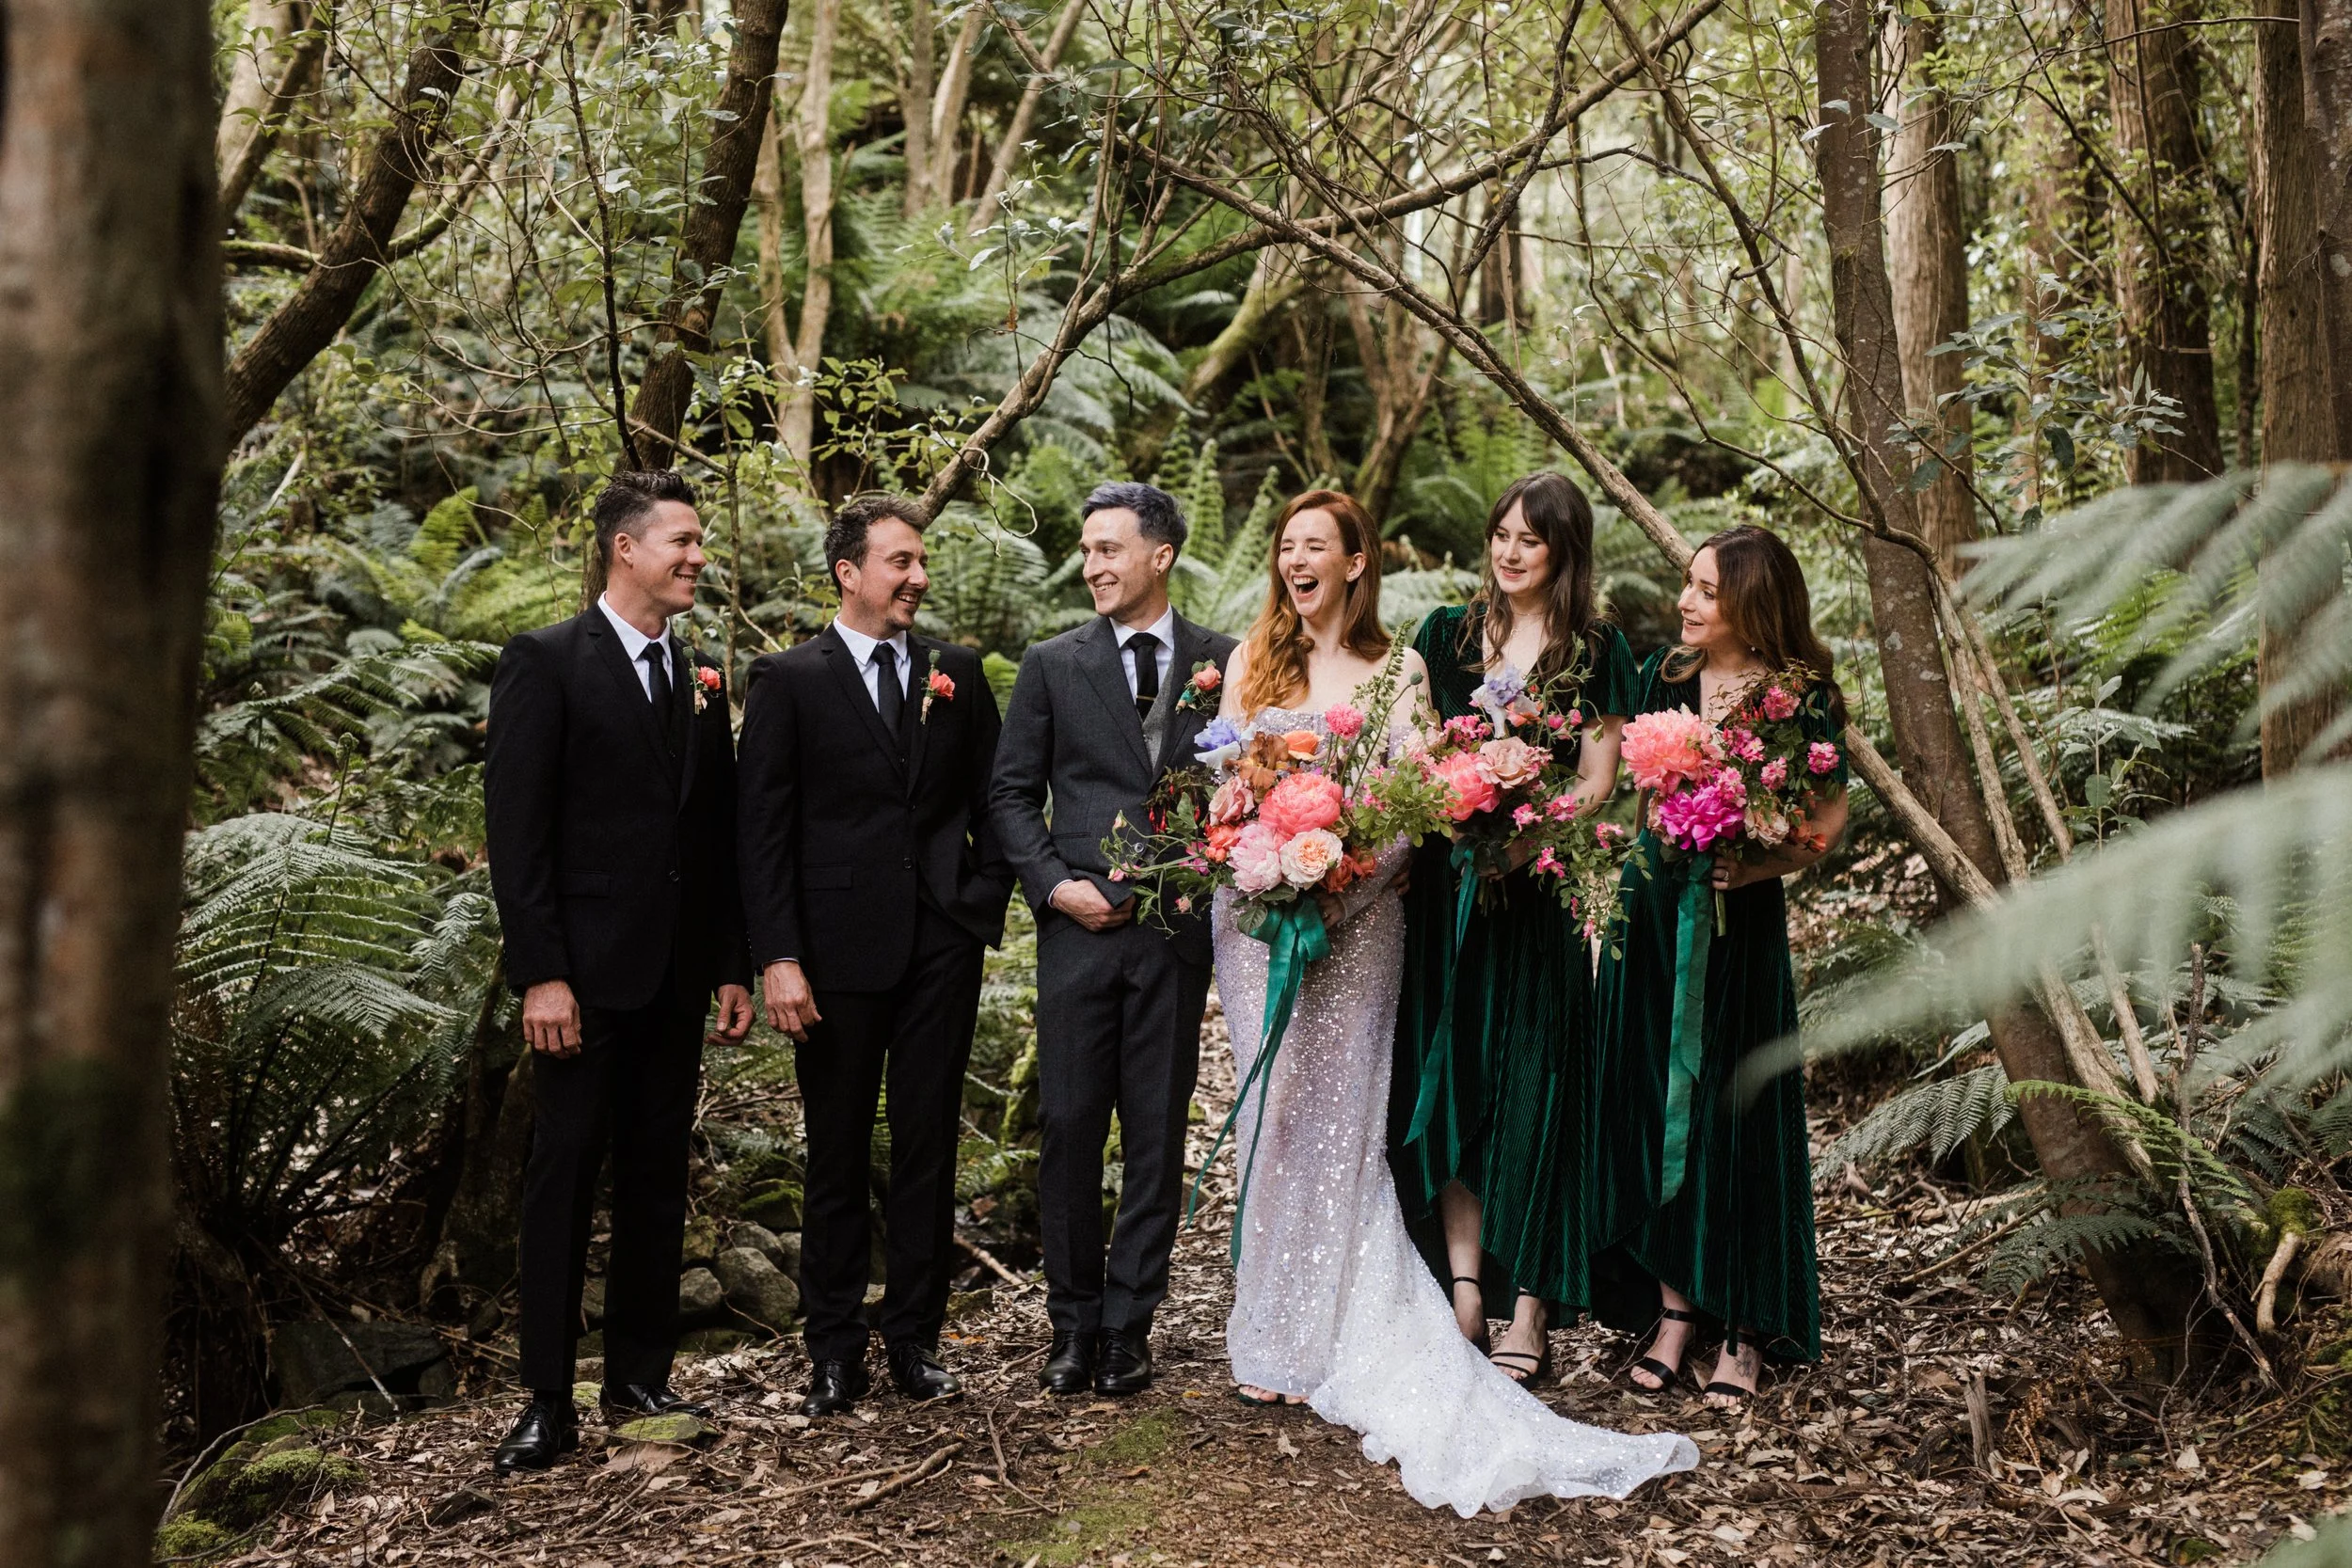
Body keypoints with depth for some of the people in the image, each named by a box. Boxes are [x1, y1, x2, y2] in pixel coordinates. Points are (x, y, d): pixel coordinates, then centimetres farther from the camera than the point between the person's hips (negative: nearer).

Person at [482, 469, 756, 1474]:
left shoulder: (701, 677, 13)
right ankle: (548, 1402, 9)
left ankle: (640, 1378, 22)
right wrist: (539, 974, -16)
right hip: (587, 974, -6)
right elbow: (516, 832, -10)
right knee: (565, 1177, 1)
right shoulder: (546, 664, -5)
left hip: (678, 977, 6)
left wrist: (733, 965, 9)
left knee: (658, 1178, 11)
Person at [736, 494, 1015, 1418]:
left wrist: (989, 898, 2)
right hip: (837, 950, -2)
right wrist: (777, 959, -11)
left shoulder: (957, 673, 8)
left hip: (943, 949, 3)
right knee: (837, 1157, 8)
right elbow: (763, 831, -5)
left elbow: (992, 796, 14)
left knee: (929, 1148, 9)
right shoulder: (787, 680, -1)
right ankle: (834, 1348, 19)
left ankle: (915, 1338, 20)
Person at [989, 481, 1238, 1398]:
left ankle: (1129, 1322, 16)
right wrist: (1054, 882, -7)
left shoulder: (1223, 665, 6)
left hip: (1178, 932, 0)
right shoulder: (1053, 665, 6)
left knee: (1157, 1132, 5)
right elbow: (1011, 792, 6)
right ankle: (1073, 1322, 15)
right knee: (1068, 1127, 1)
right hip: (1079, 928, 0)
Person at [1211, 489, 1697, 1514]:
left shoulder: (1395, 670, 6)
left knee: (1337, 1116, -1)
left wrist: (1339, 887, -19)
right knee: (1274, 1114, 0)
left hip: (1354, 918, -1)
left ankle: (1323, 1339, 9)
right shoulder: (1251, 659, 11)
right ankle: (1277, 1338, 9)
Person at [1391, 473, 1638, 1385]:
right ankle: (1465, 1287, 8)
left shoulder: (1596, 651, 2)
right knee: (1447, 1070, 2)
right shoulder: (1445, 634, 11)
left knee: (1533, 1080, 0)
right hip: (1446, 884, 3)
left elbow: (1597, 782, -1)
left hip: (1542, 891, -3)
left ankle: (1529, 1305, 7)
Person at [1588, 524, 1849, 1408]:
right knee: (1650, 1099, 7)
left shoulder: (1797, 698, -7)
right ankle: (1674, 1305, 19)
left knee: (1732, 1111, 1)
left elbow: (1830, 817, -6)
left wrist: (1760, 865, -21)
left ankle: (1745, 1328, 13)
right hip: (1649, 910, 5)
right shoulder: (1663, 677, 7)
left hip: (1736, 922, -5)